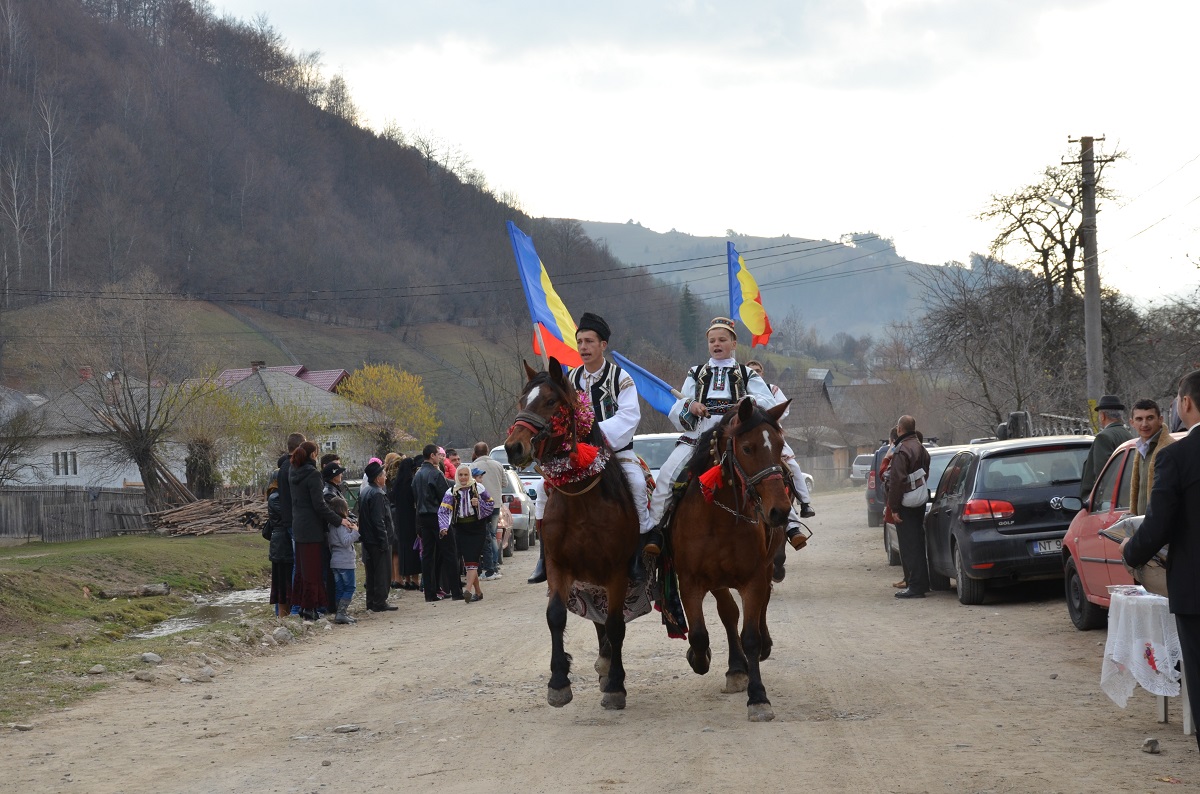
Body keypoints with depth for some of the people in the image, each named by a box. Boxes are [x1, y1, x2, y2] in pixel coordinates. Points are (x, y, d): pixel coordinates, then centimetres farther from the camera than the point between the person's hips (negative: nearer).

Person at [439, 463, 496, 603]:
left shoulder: (478, 488, -2)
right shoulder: (451, 492, 0)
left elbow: (491, 505, 5)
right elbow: (443, 510, -9)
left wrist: (479, 503, -15)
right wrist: (444, 527, -25)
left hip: (477, 530, -3)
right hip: (461, 530, 3)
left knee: (472, 560, -14)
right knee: (467, 561, 5)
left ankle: (468, 590, -25)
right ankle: (478, 592, 18)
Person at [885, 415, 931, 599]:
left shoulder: (902, 451, -17)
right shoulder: (921, 448, 13)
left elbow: (897, 481, -22)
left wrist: (894, 508, -18)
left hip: (906, 506, -9)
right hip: (920, 501, 9)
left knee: (909, 547, -6)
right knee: (918, 544, 17)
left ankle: (915, 586, -7)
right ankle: (922, 583, 23)